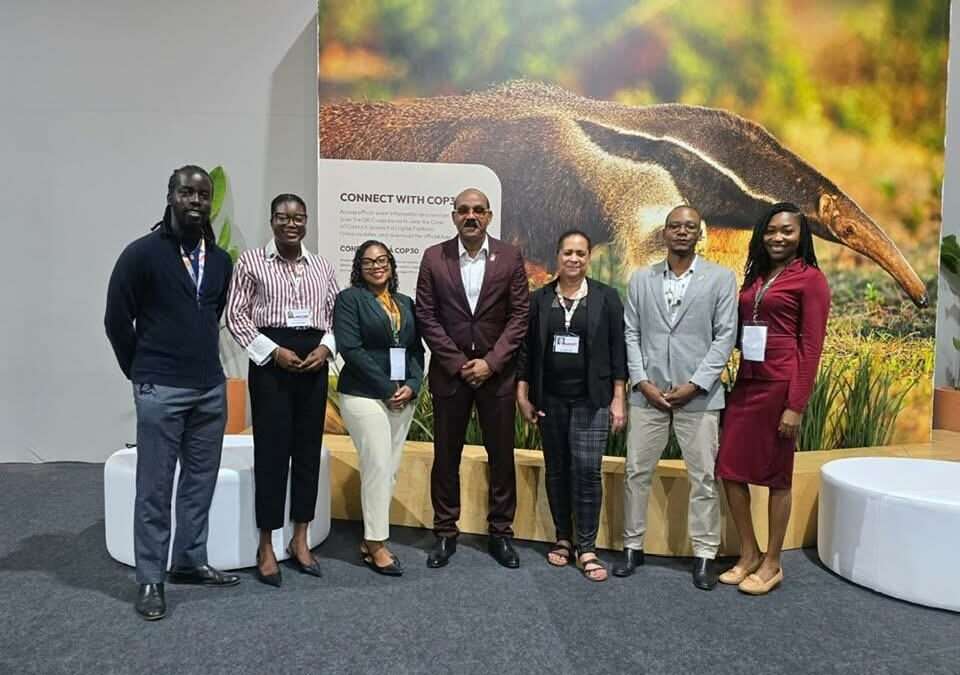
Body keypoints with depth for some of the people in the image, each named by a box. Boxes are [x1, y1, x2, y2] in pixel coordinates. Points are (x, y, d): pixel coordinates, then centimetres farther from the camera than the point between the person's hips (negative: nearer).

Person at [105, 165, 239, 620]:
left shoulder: (220, 260, 8)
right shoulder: (143, 253, -7)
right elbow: (117, 320, -3)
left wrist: (204, 363, 14)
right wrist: (141, 374, 3)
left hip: (211, 388, 5)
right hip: (161, 391, -5)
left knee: (201, 481, 13)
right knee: (155, 488, 4)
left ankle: (190, 562, 29)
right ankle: (150, 580, 17)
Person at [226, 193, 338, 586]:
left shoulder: (323, 267, 12)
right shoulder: (251, 261, 2)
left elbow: (335, 317, 14)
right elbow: (236, 316, -1)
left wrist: (325, 348, -5)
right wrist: (273, 351, -11)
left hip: (314, 362, 4)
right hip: (270, 360, -3)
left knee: (308, 449, 7)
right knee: (271, 450, -1)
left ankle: (300, 540, 20)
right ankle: (266, 546, 13)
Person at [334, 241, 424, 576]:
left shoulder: (405, 303, 15)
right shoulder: (349, 298, -1)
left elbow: (416, 350, 13)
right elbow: (350, 348, -11)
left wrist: (411, 385, -5)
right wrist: (386, 389, -13)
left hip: (403, 397, 6)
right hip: (365, 395, -6)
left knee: (390, 470, 8)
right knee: (377, 467, -7)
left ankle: (370, 540, 20)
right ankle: (377, 545, 6)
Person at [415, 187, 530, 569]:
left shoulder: (510, 258, 1)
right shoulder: (434, 257, 1)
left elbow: (519, 316, -2)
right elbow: (426, 317, -1)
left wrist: (490, 363, -10)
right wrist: (458, 363, -8)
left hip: (496, 372, 0)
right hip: (449, 371, 0)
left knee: (502, 456, 8)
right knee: (445, 456, 8)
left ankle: (500, 533, 23)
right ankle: (445, 533, 23)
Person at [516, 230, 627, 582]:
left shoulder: (606, 298, 1)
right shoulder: (540, 299, 5)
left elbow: (618, 350, 0)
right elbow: (527, 349, 6)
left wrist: (619, 399, -4)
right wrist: (523, 396, 3)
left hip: (591, 399, -2)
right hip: (550, 399, 2)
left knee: (587, 470, -7)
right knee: (556, 469, 10)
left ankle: (587, 549, 6)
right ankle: (563, 538, 25)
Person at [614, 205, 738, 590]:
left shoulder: (721, 278, 3)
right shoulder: (641, 279, 9)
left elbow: (725, 337, -2)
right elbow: (631, 334, 5)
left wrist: (694, 385, -10)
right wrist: (643, 382, -6)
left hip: (699, 395, -2)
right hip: (648, 393, 2)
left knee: (704, 477, 5)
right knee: (637, 472, 7)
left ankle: (704, 555, 19)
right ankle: (633, 547, 22)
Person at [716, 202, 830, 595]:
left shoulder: (810, 279, -5)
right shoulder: (754, 276, 14)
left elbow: (811, 346, -9)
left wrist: (796, 406, -14)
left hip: (781, 385, -6)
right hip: (746, 383, 6)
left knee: (776, 476, 6)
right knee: (730, 470, 7)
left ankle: (772, 564, 21)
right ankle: (748, 554, 24)